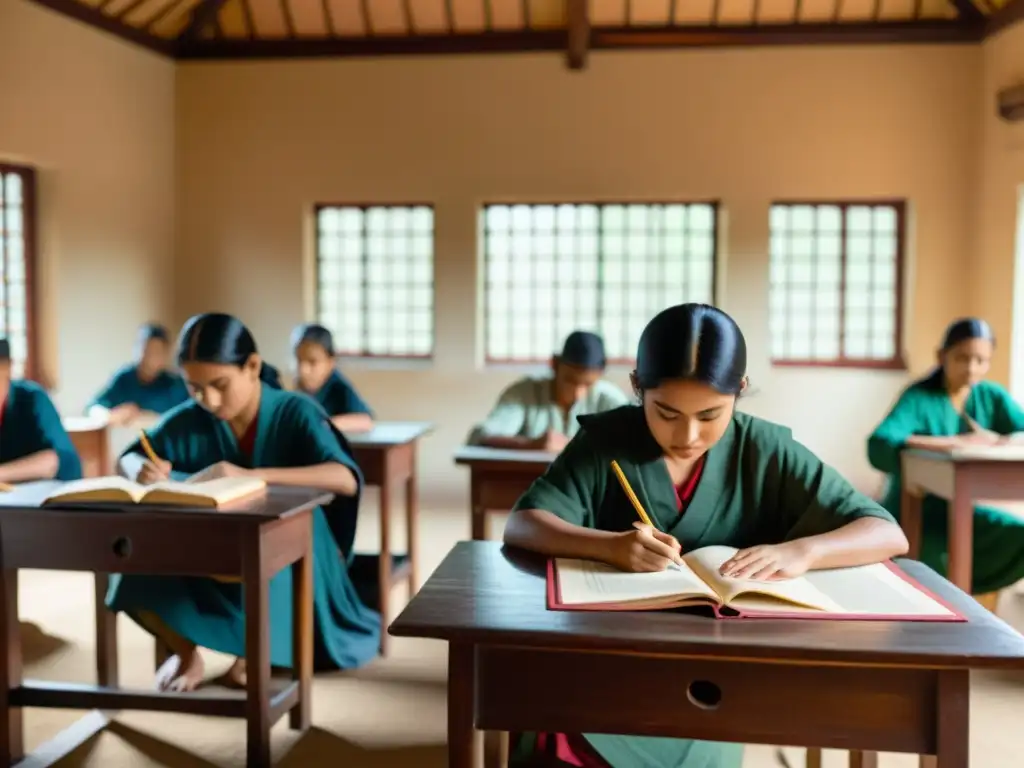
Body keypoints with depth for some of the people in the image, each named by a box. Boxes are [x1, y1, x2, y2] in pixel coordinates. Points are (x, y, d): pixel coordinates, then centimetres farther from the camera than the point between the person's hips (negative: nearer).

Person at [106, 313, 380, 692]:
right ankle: (187, 652, 3)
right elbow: (127, 459, 4)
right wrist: (142, 469, -22)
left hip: (283, 566, -2)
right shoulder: (188, 420, -7)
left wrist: (249, 476, -42)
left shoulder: (296, 412, -16)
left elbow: (346, 480, -32)